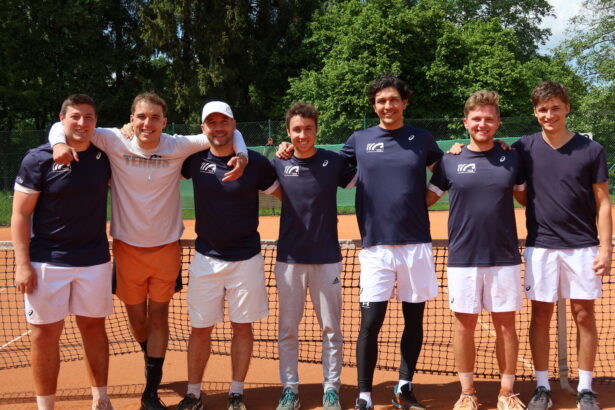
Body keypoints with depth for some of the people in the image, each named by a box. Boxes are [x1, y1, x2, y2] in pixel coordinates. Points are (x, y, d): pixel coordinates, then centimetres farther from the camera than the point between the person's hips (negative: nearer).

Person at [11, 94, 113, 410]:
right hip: (47, 262, -2)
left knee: (93, 327, 12)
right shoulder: (38, 159, -7)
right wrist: (22, 263, -11)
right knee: (45, 334, 4)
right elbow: (20, 214, -6)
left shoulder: (103, 157, 3)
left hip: (95, 260, 3)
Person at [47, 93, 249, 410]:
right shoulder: (115, 143, -9)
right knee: (137, 320, 12)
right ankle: (151, 358, 45)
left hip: (166, 248, 0)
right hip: (128, 248, 0)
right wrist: (60, 143, -26)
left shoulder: (177, 146, -8)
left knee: (158, 318, 5)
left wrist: (241, 155, -21)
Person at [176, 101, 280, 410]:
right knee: (200, 328, 7)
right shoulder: (195, 160, -1)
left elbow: (284, 194, 4)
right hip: (206, 258, 1)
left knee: (242, 326, 8)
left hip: (246, 258, -1)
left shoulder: (255, 162, -6)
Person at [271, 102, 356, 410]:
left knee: (331, 330, 7)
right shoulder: (279, 164, 0)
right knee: (287, 329, 9)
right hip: (289, 259, 1)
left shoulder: (334, 162, -4)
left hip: (327, 258, -1)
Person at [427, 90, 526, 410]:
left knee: (505, 324, 7)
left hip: (504, 257, 1)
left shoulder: (512, 159, 5)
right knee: (464, 324, 6)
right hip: (463, 258, 0)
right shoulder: (450, 162, 2)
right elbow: (426, 199, 10)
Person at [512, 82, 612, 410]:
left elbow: (602, 203, 2)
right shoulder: (524, 148, 2)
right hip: (540, 245, 1)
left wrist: (606, 248, -6)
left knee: (584, 315, 6)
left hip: (583, 247, 0)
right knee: (540, 315, 6)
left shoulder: (591, 150, 0)